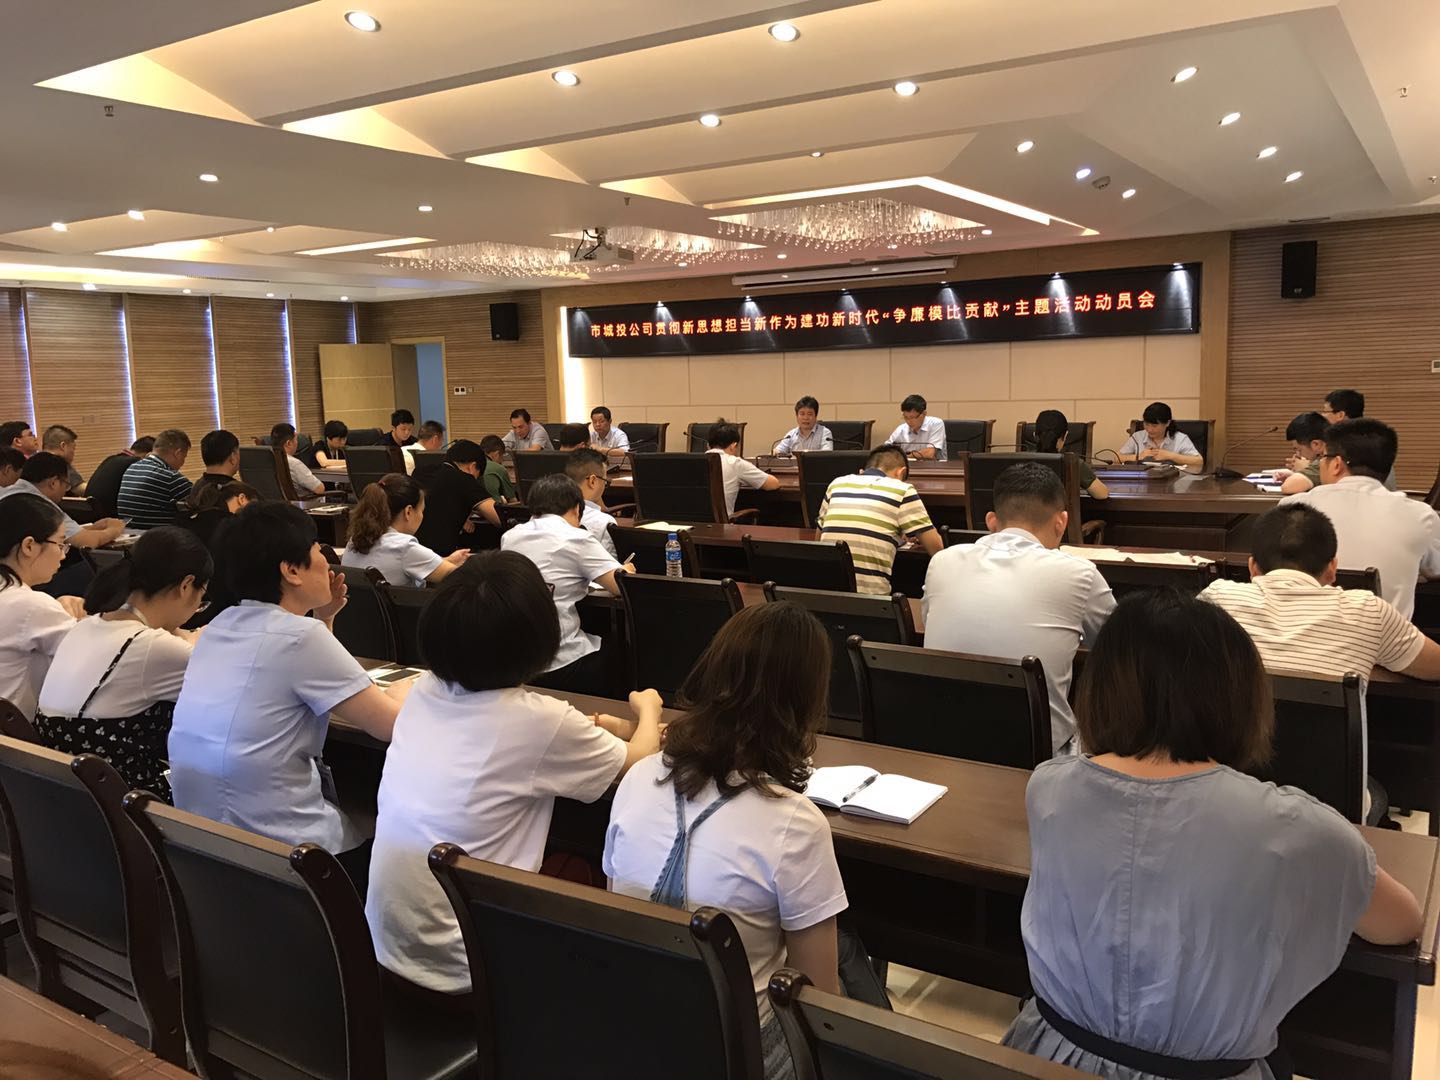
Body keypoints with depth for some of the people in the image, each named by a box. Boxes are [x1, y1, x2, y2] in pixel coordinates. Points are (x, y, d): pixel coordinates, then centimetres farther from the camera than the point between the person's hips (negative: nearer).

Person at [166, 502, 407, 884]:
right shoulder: (299, 637, -18)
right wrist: (404, 691, 8)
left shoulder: (221, 625, 6)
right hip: (277, 852, -8)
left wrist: (323, 618, 12)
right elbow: (393, 724, -13)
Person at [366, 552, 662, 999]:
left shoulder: (423, 692, -3)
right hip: (457, 971, -6)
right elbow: (637, 764, -1)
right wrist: (649, 711, 19)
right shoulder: (538, 720, -21)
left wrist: (585, 729, 22)